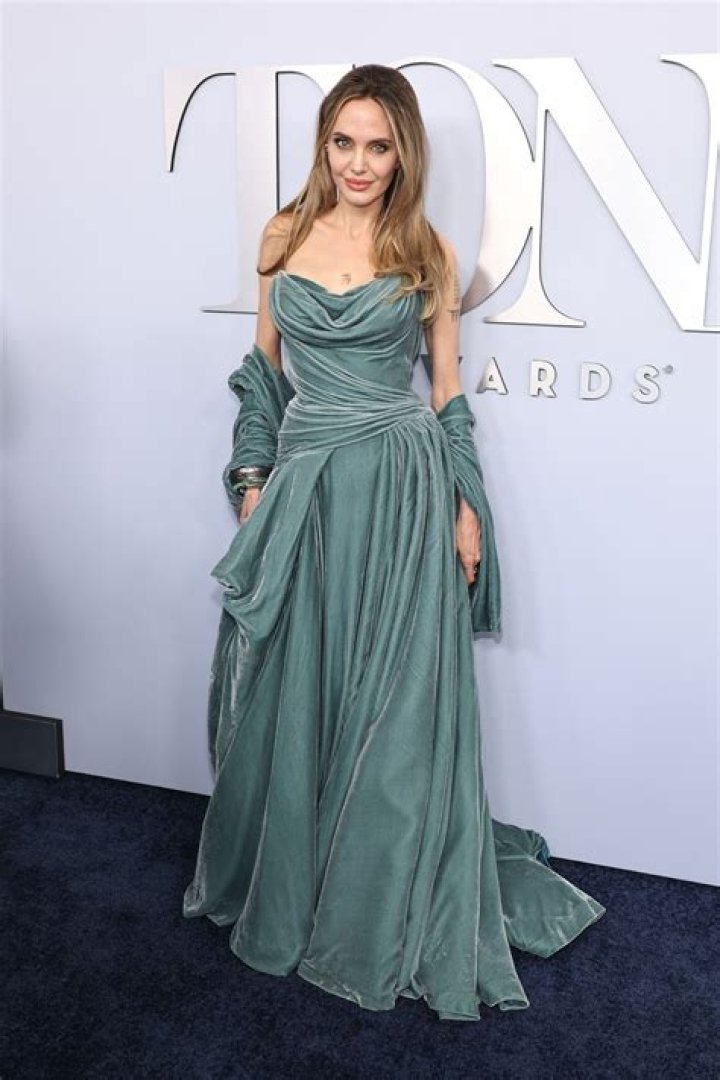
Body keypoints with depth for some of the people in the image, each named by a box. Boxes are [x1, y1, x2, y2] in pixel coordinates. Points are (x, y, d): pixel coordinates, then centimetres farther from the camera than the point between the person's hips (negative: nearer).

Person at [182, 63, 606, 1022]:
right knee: (289, 691, 11)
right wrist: (252, 477, 5)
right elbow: (264, 365, 12)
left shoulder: (429, 253, 2)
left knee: (397, 706, 3)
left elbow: (447, 386, 5)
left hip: (402, 488, -2)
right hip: (302, 484, 2)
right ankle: (282, 885, 35)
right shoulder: (284, 235, 7)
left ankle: (390, 914, 22)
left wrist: (466, 507, 0)